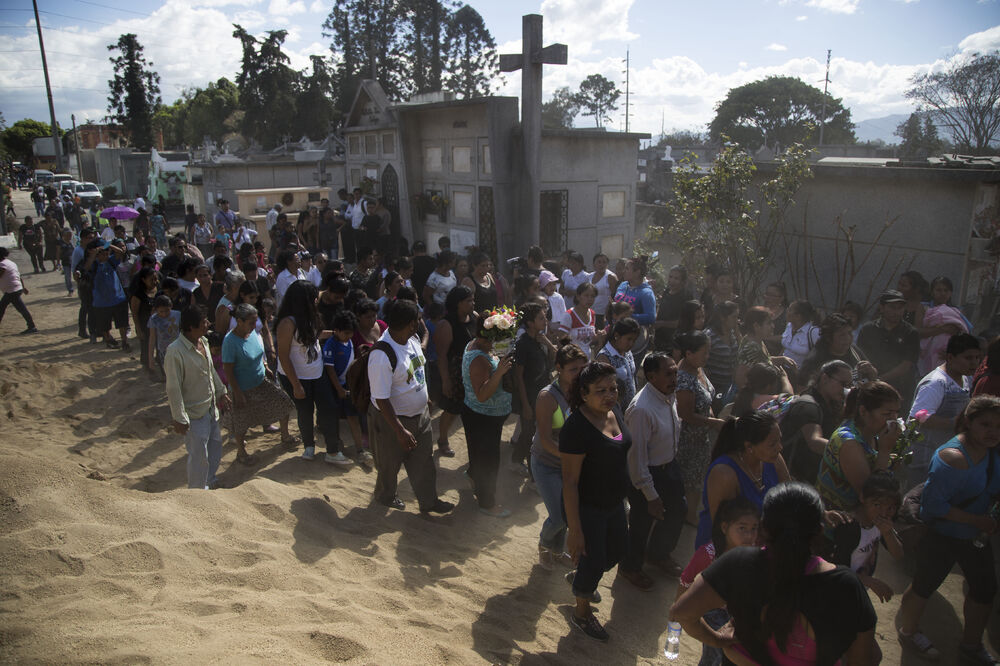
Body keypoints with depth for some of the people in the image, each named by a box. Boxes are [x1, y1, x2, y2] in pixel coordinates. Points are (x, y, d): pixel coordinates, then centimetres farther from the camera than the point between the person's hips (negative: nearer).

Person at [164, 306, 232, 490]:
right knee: (199, 457, 2)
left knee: (216, 446, 22)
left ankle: (209, 483, 43)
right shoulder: (175, 352, -26)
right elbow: (173, 389, -23)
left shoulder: (203, 342, 0)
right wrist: (180, 419, -20)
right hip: (193, 414, -9)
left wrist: (221, 392, 19)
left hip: (210, 408, 9)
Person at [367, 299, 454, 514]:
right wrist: (400, 431, -27)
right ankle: (385, 496, 46)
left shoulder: (412, 339, -5)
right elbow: (381, 399, -29)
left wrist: (426, 399, 20)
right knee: (390, 465, 18)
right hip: (393, 420, -7)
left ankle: (428, 501, 37)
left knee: (424, 460, 18)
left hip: (420, 414, 7)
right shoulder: (382, 354, -32)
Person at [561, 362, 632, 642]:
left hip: (614, 502, 8)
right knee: (594, 561, 9)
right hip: (587, 508, -8)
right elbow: (570, 481, -25)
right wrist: (574, 529, -23)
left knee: (618, 550, 24)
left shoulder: (614, 411, -4)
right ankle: (582, 612, 39)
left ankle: (578, 577, 53)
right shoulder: (576, 427, -29)